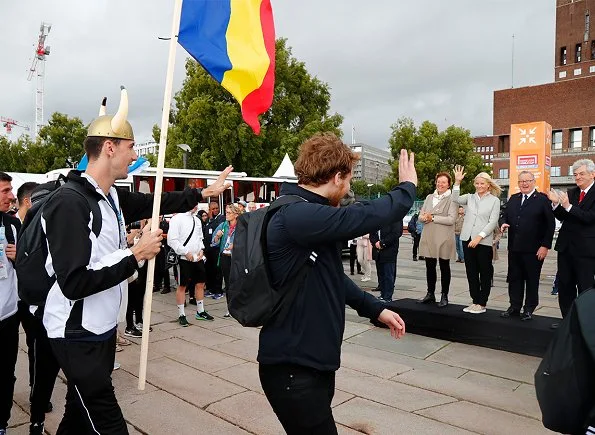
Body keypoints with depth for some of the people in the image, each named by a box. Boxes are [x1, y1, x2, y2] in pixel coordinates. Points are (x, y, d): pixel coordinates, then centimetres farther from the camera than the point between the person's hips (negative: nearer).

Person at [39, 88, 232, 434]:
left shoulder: (113, 196, 1)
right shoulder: (69, 203, -24)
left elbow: (154, 203, 19)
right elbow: (74, 283, -28)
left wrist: (204, 193, 21)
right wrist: (136, 255, -23)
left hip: (103, 328, 8)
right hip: (78, 336, -8)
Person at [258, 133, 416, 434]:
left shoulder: (307, 214, 9)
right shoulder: (297, 216, -24)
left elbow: (331, 275, 16)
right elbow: (367, 217, -28)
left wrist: (376, 309, 12)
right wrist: (407, 187, -9)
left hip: (313, 360, 10)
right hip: (293, 368, -10)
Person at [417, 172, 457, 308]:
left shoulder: (451, 199, -3)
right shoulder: (429, 197, 15)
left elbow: (451, 219, -14)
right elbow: (420, 216, 12)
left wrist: (433, 217, -13)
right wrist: (424, 218, -10)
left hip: (444, 239, -5)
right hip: (429, 238, 5)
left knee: (444, 267, 5)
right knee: (430, 266, 9)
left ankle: (444, 296, 14)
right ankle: (430, 294, 21)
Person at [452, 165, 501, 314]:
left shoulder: (494, 200, 0)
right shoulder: (470, 197, 10)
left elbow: (493, 222, -6)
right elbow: (456, 199, -8)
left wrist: (479, 237, -15)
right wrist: (457, 181, -16)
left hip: (484, 241, -4)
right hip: (467, 239, 4)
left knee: (485, 273, 4)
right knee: (471, 272, 9)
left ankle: (482, 304, 12)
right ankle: (475, 301, 19)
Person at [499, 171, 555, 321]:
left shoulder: (542, 199, -3)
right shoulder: (513, 199, 13)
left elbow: (550, 224, -6)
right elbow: (504, 215, 17)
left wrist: (545, 246, -11)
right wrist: (503, 223, -8)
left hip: (534, 250, -5)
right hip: (514, 248, 5)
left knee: (532, 280, 6)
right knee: (514, 279, 9)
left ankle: (529, 309, 18)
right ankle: (514, 307, 19)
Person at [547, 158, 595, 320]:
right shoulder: (571, 193, 9)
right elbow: (562, 217, 9)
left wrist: (568, 206, -27)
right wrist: (556, 203, -8)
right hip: (566, 246, 6)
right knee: (564, 285, 12)